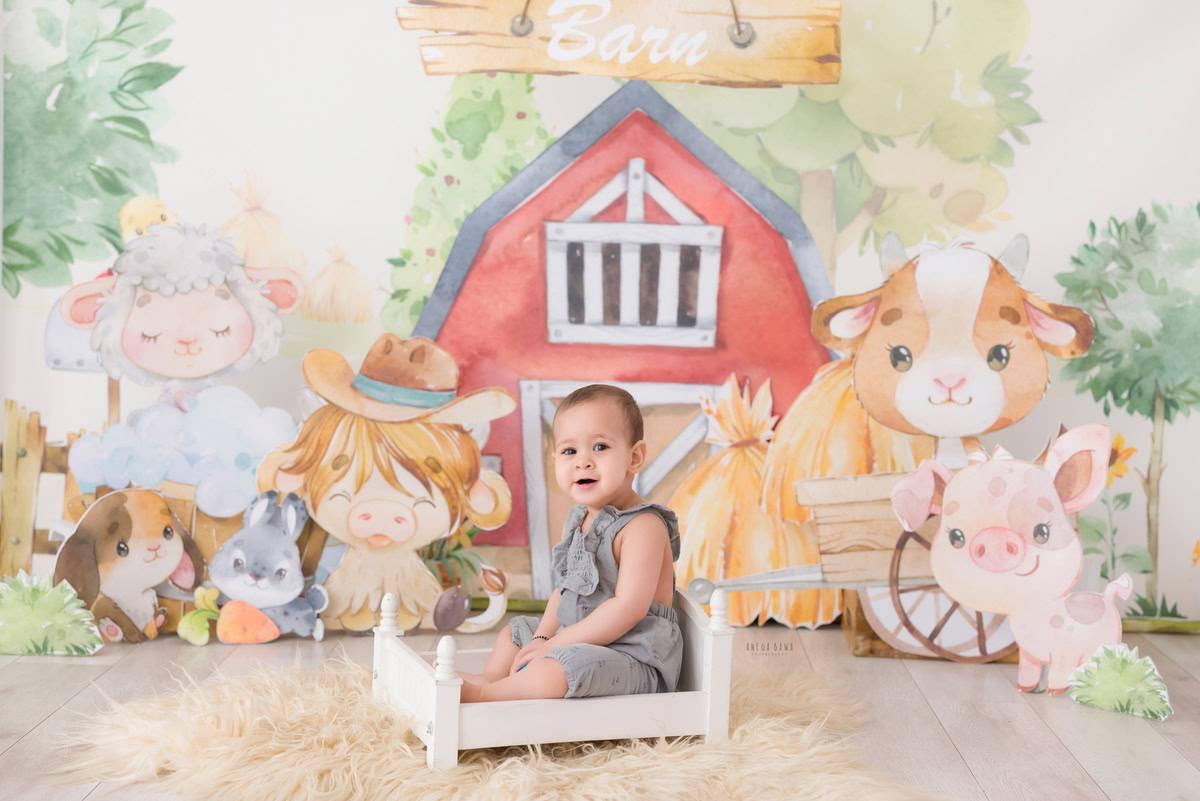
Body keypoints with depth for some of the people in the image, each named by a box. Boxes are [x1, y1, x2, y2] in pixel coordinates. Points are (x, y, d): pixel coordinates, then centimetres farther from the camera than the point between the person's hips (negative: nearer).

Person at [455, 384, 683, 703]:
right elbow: (564, 588, 15)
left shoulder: (643, 526, -20)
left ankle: (479, 696, -18)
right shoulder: (578, 518, 9)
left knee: (553, 672, -33)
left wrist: (556, 644, -22)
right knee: (516, 631, 26)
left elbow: (629, 608, -27)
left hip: (635, 659, -10)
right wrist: (543, 637, -3)